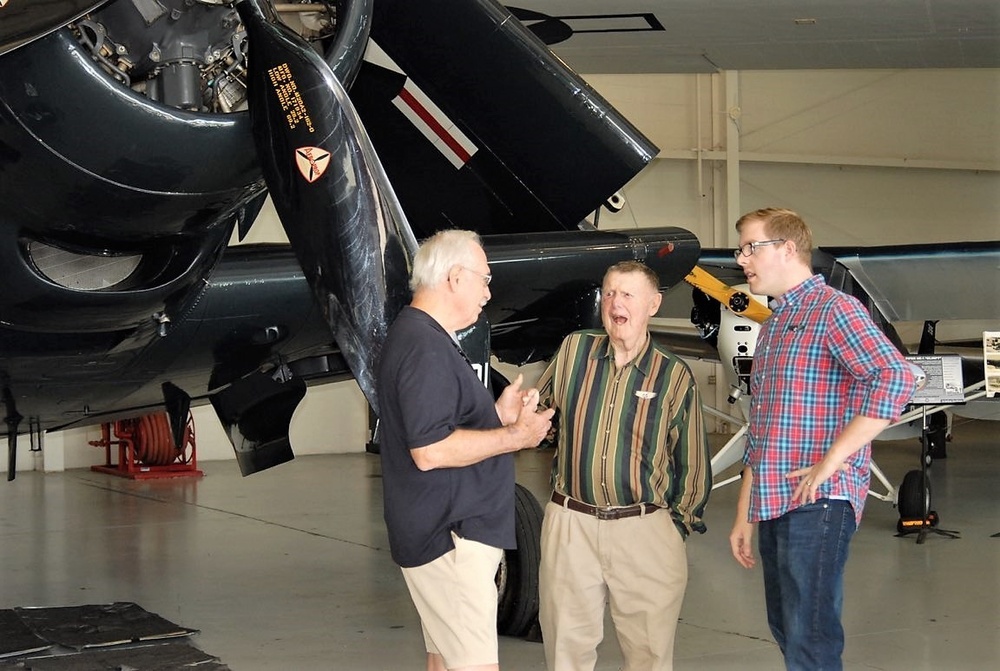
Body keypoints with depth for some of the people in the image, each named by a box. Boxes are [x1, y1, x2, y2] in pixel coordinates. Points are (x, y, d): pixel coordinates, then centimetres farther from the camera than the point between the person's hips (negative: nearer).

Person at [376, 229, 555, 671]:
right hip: (450, 540, -11)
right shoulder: (424, 346, -18)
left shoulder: (425, 337, 17)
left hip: (449, 534, 11)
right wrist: (515, 436, -16)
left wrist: (497, 414, 12)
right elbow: (430, 451, -24)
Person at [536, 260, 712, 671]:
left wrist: (680, 525, 4)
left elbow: (693, 463, 5)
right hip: (570, 525, 2)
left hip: (645, 530, -1)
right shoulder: (574, 351, 3)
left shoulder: (674, 376, -1)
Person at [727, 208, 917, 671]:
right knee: (786, 631, 12)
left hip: (818, 504, -9)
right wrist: (744, 515, 22)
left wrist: (830, 462, -22)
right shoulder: (772, 327, 21)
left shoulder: (833, 309, -6)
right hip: (773, 506, 9)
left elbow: (895, 379, -23)